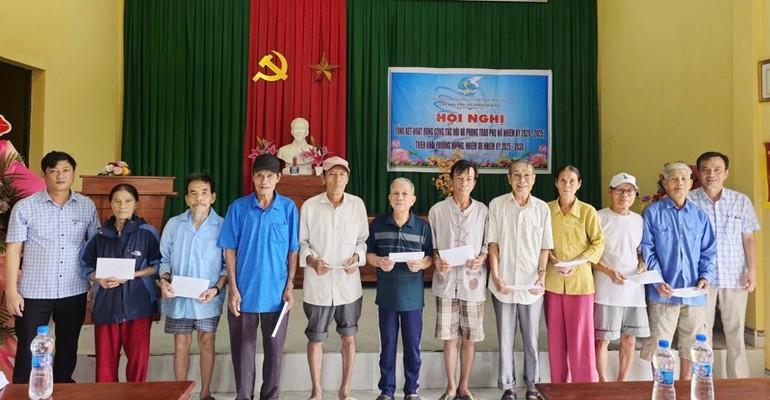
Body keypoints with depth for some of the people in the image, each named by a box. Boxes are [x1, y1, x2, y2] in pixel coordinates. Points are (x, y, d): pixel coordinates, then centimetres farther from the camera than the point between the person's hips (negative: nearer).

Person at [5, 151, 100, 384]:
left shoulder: (87, 206, 2)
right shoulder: (24, 207, -4)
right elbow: (13, 250, -4)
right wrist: (11, 290, -8)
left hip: (74, 291, 2)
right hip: (34, 292, -2)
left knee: (68, 348, 16)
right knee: (28, 351, 6)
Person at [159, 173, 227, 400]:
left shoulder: (222, 226, -5)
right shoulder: (173, 224, 3)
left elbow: (228, 264, -2)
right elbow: (164, 259, 8)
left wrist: (217, 288, -15)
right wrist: (164, 281, -9)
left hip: (208, 299, -2)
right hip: (178, 297, 2)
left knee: (207, 342, 7)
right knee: (181, 344, 9)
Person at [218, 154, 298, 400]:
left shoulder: (288, 207, -2)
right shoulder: (238, 207, -3)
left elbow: (293, 250, 1)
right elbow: (230, 250, -1)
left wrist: (290, 286, -3)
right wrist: (233, 288, -6)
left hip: (276, 292, 0)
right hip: (244, 291, 0)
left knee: (274, 349, 11)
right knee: (243, 349, 9)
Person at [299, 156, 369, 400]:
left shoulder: (358, 205, -1)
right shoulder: (310, 206, -5)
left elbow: (363, 239, 7)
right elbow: (301, 242, 1)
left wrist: (357, 257, -11)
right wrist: (312, 260, -16)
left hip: (348, 284, 1)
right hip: (318, 285, -1)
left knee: (348, 337, 11)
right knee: (315, 339, 10)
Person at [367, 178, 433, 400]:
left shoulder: (423, 226, -1)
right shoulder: (378, 224, 0)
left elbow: (430, 257, 2)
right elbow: (368, 254, 3)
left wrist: (421, 264, -18)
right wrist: (379, 262, -16)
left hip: (412, 294, 0)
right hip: (386, 293, 1)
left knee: (412, 344, 8)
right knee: (387, 343, 9)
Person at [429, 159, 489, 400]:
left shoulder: (483, 211, 3)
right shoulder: (437, 210, 1)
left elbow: (488, 244, 6)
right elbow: (430, 244, 5)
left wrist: (481, 259, -13)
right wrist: (436, 260, -14)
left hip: (472, 282, 1)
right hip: (446, 282, -1)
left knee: (470, 338, 7)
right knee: (450, 338, 6)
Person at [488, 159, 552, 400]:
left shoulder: (542, 208, 2)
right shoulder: (497, 205, -1)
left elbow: (545, 247, 5)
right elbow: (493, 244, -1)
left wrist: (542, 276, -6)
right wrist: (496, 277, -8)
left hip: (532, 284, 1)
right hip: (504, 283, -1)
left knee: (532, 338, 10)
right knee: (505, 338, 7)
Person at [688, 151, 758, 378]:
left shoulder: (741, 201, 6)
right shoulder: (689, 201, -1)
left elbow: (748, 239, 8)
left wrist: (752, 270, -1)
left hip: (735, 277, 2)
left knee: (736, 334, 9)